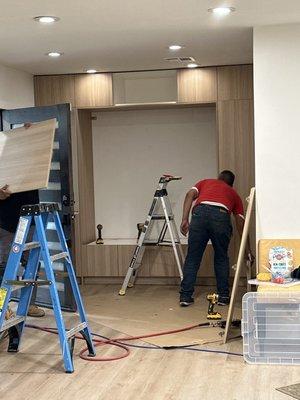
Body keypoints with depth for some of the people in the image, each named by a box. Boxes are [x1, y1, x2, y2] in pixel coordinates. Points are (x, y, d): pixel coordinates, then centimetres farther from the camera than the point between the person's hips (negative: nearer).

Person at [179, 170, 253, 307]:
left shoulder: (205, 182, 35)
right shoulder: (234, 194, 35)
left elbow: (190, 195, 12)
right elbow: (241, 225, 31)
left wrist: (185, 220, 6)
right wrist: (248, 251, 35)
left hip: (200, 212, 0)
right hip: (221, 216, 0)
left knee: (192, 258, 10)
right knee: (221, 258, 20)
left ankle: (185, 296, 12)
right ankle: (223, 296, 22)